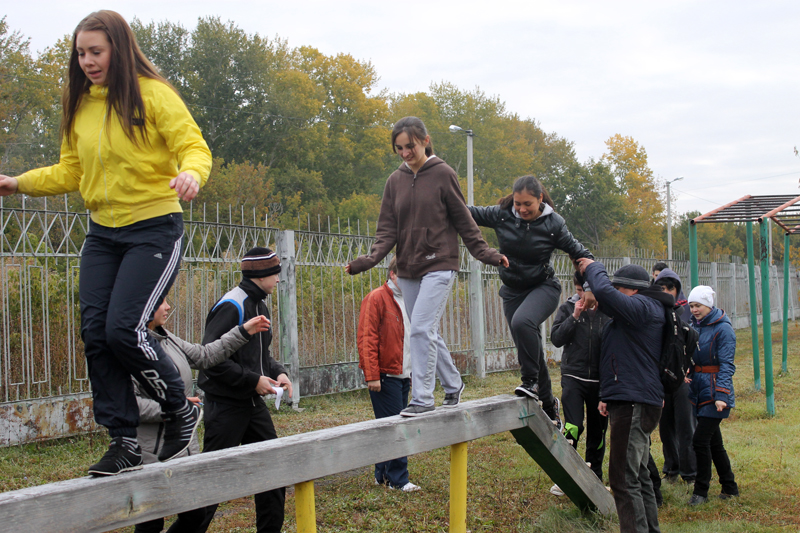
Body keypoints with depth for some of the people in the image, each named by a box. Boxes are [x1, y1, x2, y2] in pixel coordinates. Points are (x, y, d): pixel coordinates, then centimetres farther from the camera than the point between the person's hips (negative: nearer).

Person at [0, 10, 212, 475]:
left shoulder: (153, 95, -9)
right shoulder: (79, 105, 10)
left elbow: (194, 147, -14)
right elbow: (70, 173, 17)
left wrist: (191, 172, -35)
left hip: (154, 230, -7)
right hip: (103, 233, 7)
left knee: (124, 328, -16)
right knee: (96, 333, -2)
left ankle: (182, 411, 8)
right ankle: (125, 443, 6)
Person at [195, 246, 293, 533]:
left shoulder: (259, 306, 13)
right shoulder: (231, 306, -17)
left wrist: (277, 372, 4)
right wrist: (253, 380, -20)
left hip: (253, 402, 9)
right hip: (226, 404, -9)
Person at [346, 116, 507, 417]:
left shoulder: (443, 175, -4)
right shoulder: (395, 181, 8)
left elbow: (464, 221, 0)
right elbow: (387, 228, 5)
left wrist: (485, 254, -6)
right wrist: (371, 258, -11)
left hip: (438, 266, -5)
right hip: (408, 270, 5)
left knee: (422, 329, -16)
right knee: (428, 334, 11)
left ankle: (422, 398, -12)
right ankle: (453, 385, 29)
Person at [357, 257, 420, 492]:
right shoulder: (376, 299, -8)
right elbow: (366, 339, -13)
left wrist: (414, 371, 18)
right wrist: (372, 375, -18)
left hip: (403, 375, 8)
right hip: (385, 375, -8)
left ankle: (383, 475, 18)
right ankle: (398, 479, -3)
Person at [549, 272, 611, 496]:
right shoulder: (568, 308, 1)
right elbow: (556, 338, -8)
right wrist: (575, 317, -16)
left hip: (601, 380, 1)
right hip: (573, 377, -1)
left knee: (598, 431, 11)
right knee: (573, 427, -14)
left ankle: (595, 476, 26)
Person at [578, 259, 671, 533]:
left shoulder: (642, 306, -12)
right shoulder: (643, 309, 21)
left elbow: (604, 293, -29)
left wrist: (593, 268, -9)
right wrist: (608, 396, 24)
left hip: (635, 404, -11)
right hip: (630, 401, 11)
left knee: (624, 479, -13)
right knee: (638, 475, 18)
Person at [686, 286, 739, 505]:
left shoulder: (723, 329, -11)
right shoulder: (694, 326, 12)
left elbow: (726, 365, -15)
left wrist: (721, 394, -23)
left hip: (714, 391, -8)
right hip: (698, 389, 8)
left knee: (700, 439, -11)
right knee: (714, 441, 13)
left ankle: (701, 491, 0)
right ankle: (730, 487, 24)